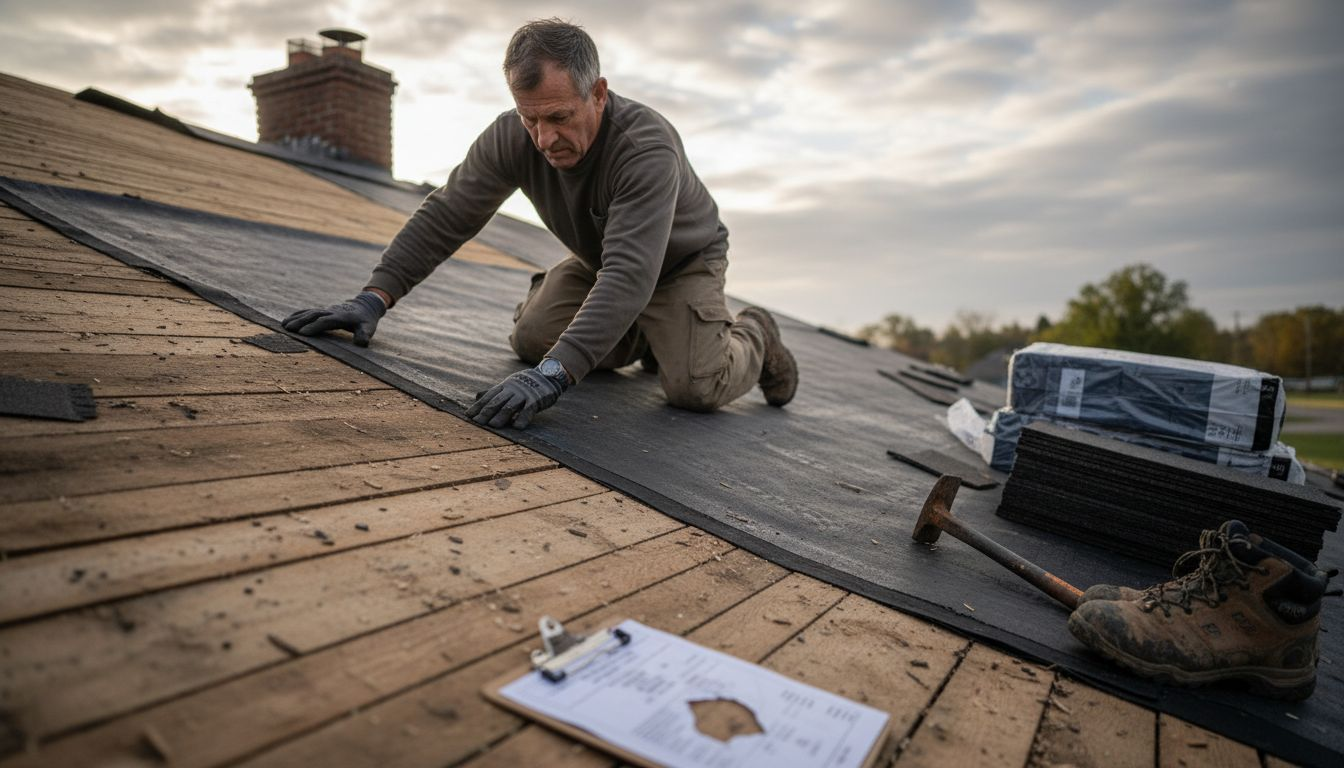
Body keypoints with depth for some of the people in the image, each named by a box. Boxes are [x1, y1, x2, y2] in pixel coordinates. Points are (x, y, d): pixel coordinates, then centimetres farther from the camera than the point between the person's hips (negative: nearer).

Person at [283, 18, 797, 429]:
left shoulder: (647, 147, -40)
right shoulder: (512, 138, -23)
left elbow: (629, 273, -50)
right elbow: (446, 215, -17)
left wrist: (554, 373, -59)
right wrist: (375, 298, -28)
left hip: (681, 261, -5)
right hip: (596, 260, 6)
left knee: (696, 387, -26)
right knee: (532, 339, -11)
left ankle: (752, 337, 11)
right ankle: (640, 338, 16)